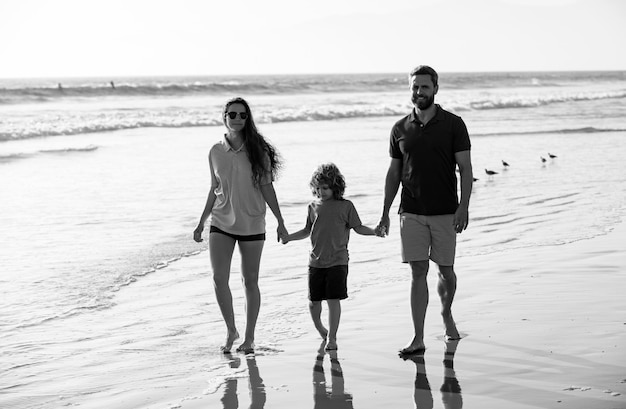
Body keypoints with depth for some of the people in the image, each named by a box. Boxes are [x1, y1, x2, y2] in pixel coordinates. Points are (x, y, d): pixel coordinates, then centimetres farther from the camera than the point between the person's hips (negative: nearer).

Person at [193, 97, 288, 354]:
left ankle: (249, 338, 17)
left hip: (252, 224, -1)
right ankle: (231, 330, 8)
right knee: (219, 278, -11)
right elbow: (214, 189, 11)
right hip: (221, 223, 1)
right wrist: (201, 223, 12)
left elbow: (267, 188, 0)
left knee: (250, 281, 5)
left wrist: (280, 222, -1)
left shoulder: (257, 151, -4)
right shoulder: (216, 152, 2)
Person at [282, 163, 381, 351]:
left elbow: (358, 227, 2)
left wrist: (375, 231, -13)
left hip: (337, 262, -3)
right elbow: (307, 230, 18)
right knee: (313, 301, 6)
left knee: (333, 300, -6)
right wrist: (289, 237, 7)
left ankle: (332, 337, 4)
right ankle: (319, 328, 34)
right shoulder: (313, 206, 9)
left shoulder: (345, 206, 1)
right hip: (316, 262, 3)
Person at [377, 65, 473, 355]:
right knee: (418, 272, -2)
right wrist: (385, 212, 10)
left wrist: (463, 206, -13)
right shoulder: (400, 129, 7)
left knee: (446, 270, 7)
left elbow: (465, 169, -3)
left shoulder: (453, 124, -1)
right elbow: (394, 173, 13)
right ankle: (418, 339, -1)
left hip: (445, 212, -1)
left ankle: (446, 315, 37)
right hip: (411, 213, 2)